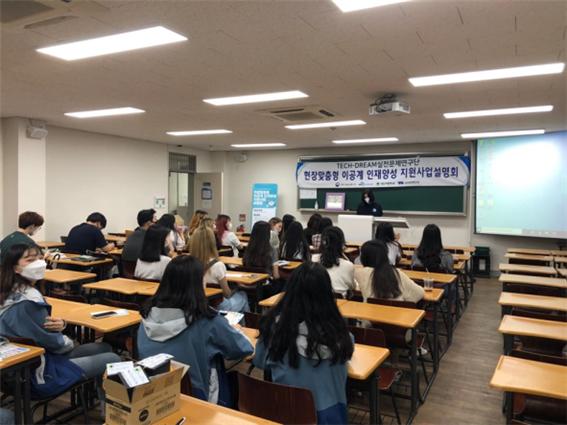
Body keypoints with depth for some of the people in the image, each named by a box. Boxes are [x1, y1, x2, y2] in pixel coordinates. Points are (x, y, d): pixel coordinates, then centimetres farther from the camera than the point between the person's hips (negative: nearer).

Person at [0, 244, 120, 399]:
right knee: (113, 360, -3)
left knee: (104, 348, 17)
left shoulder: (13, 293, 4)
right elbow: (54, 343, -21)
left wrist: (60, 324, -13)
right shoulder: (28, 301, -27)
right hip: (40, 374, -10)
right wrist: (69, 342, 1)